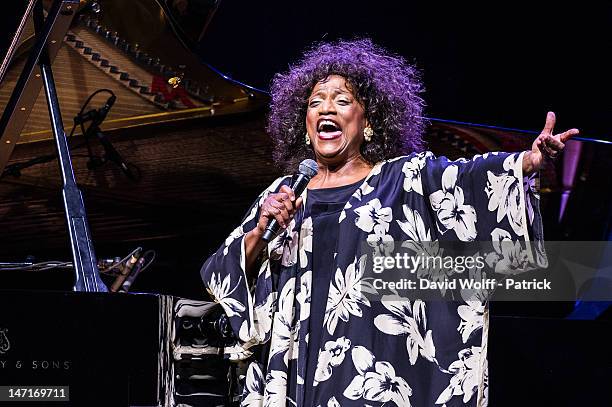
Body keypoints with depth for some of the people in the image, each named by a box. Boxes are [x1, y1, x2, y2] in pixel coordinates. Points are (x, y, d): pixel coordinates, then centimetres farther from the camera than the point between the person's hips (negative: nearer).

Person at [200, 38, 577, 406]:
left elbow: (463, 176, -12)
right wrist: (260, 233, -10)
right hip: (296, 375, 2)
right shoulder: (281, 193, 14)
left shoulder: (403, 177, 7)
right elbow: (221, 274, 9)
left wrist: (528, 160, -30)